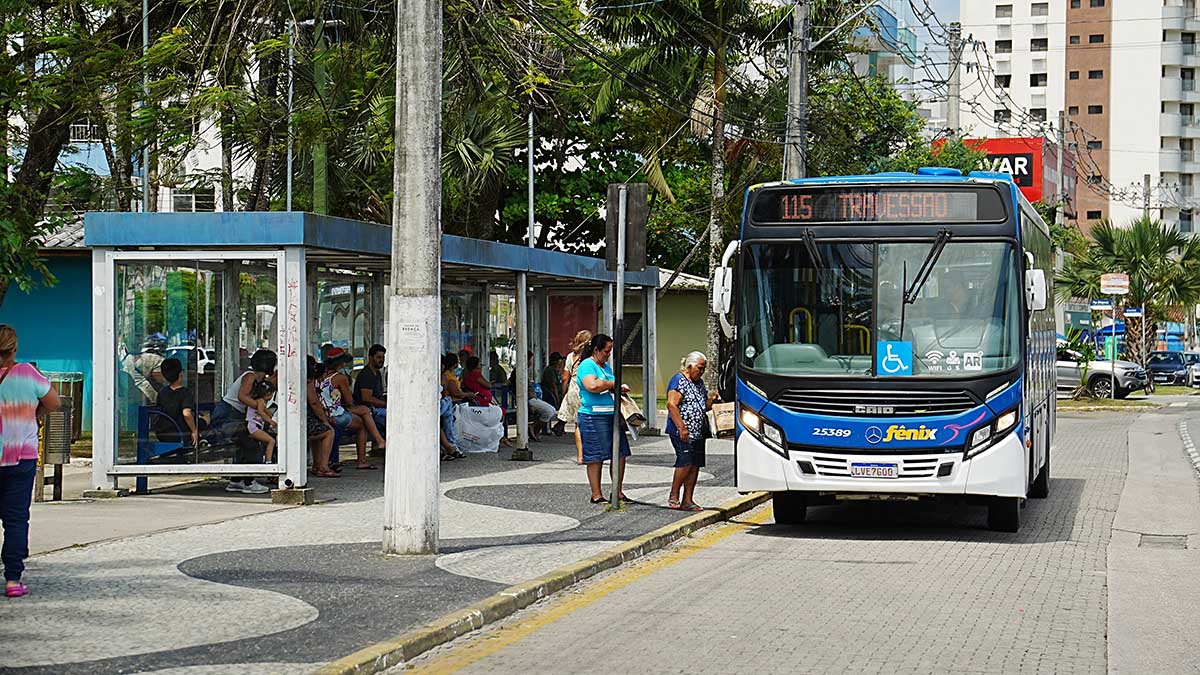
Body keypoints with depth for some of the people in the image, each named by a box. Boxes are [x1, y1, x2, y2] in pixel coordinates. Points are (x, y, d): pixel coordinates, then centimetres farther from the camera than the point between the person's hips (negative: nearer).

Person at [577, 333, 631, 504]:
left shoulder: (606, 366, 19)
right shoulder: (587, 365, -9)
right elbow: (592, 385, -26)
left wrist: (619, 389, 8)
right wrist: (613, 384, -13)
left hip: (612, 415, 9)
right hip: (593, 417, -9)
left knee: (620, 454, 7)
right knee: (595, 457, -2)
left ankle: (617, 492, 17)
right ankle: (596, 495, 4)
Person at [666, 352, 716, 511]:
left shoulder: (699, 382, 19)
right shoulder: (679, 380, -8)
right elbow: (671, 405, -17)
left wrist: (712, 399, 4)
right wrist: (682, 428, -22)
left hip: (698, 432, 9)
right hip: (683, 432, -9)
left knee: (695, 466, 4)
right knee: (686, 463, -15)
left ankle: (687, 501, 7)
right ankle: (673, 496, -3)